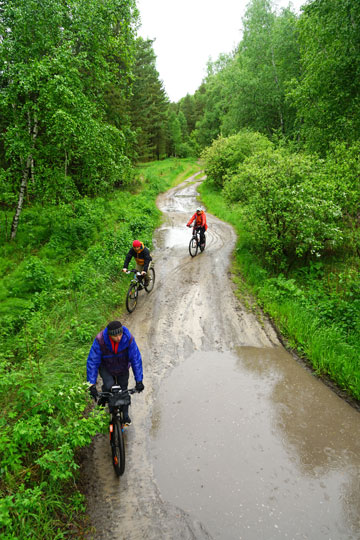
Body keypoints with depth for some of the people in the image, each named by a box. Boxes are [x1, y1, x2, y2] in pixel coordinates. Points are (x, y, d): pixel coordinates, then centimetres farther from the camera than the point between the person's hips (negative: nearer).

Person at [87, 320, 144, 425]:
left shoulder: (129, 339, -31)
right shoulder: (100, 340, -34)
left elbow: (136, 359, -24)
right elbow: (92, 361, -29)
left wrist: (139, 380, -26)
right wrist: (92, 384, -32)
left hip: (123, 369, 1)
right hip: (106, 368, -1)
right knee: (109, 385, -24)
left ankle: (125, 415, 32)